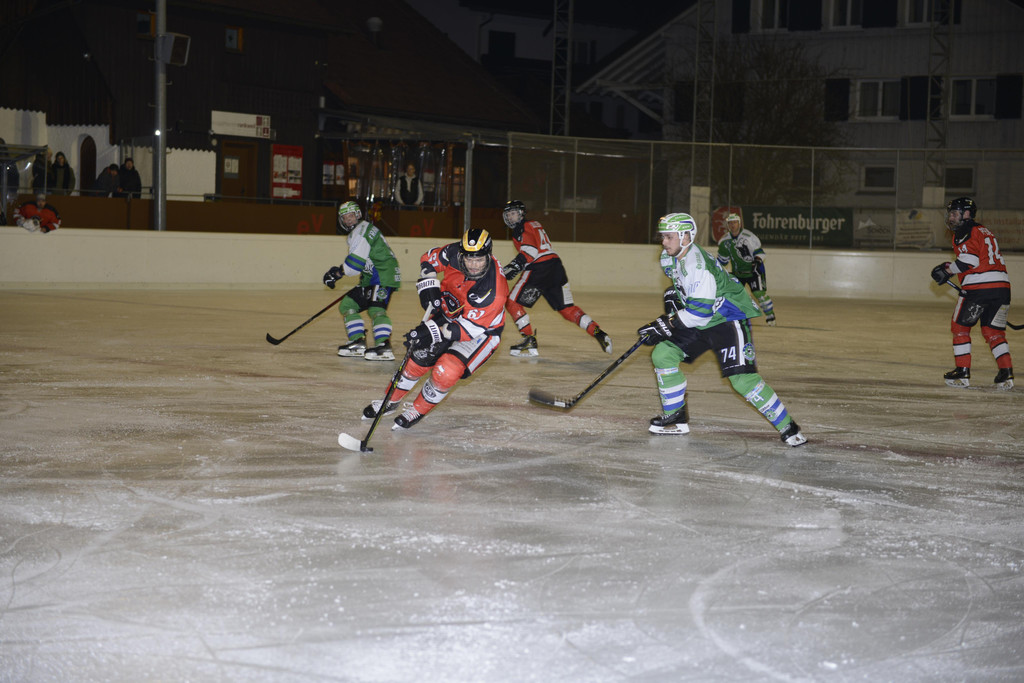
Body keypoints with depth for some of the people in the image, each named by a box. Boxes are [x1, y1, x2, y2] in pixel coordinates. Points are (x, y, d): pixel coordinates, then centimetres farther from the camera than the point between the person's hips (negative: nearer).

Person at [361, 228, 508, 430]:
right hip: (448, 313, 5)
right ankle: (391, 401, 27)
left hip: (482, 330, -5)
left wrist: (433, 333, -42)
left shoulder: (493, 291, -37)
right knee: (419, 359, 2)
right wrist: (428, 286, -14)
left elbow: (468, 328, -34)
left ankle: (418, 411, 4)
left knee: (447, 371, -22)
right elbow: (429, 259, 1)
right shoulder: (453, 253, -22)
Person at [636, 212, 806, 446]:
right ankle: (675, 418, 11)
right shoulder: (669, 258, 2)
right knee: (662, 354, -1)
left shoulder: (696, 263, -28)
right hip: (698, 322, 9)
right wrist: (674, 296, 9)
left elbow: (700, 310, -31)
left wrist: (667, 325, -25)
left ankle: (787, 427, -10)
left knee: (742, 378, -20)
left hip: (729, 319, -9)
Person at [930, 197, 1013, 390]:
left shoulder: (967, 232, -3)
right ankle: (1006, 373, 0)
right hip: (1002, 286, 8)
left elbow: (969, 260, -15)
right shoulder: (984, 231, 26)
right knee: (993, 331, 14)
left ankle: (962, 372, 4)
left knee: (960, 327, 6)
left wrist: (948, 270, -4)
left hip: (978, 286, -8)